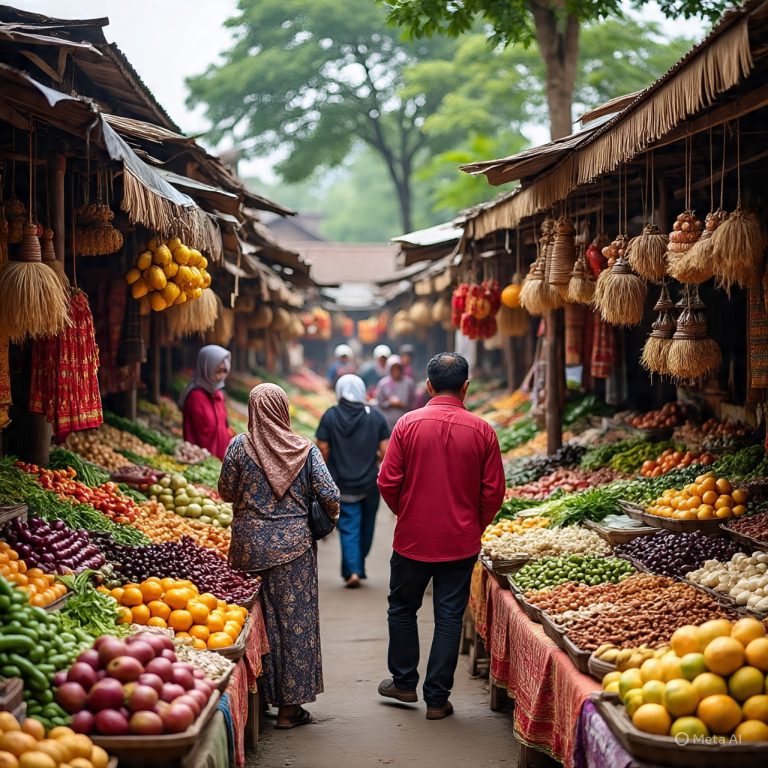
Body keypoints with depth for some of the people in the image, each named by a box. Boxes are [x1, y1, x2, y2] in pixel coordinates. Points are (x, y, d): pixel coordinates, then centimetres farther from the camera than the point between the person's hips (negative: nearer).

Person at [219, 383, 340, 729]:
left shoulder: (239, 446, -5)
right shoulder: (304, 449, -5)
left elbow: (226, 492, 4)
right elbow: (330, 495, -7)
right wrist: (329, 518, 13)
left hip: (250, 543, 1)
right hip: (294, 542, -1)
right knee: (294, 619, 6)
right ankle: (289, 705, 10)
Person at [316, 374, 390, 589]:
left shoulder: (330, 416, -6)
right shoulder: (375, 416, -2)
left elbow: (323, 449, -7)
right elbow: (385, 450, -4)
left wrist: (330, 469, 9)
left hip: (342, 483, -1)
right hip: (370, 482, 1)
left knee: (348, 527, 3)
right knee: (366, 525, 16)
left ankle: (352, 570, -7)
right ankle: (358, 567, 25)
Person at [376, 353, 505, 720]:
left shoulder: (408, 424, -9)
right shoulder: (482, 431, -6)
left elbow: (387, 483, -7)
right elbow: (493, 493, -3)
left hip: (412, 538, 0)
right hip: (461, 543, 1)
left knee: (402, 608, 19)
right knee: (449, 617, 8)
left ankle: (404, 682, 29)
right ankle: (437, 698, 11)